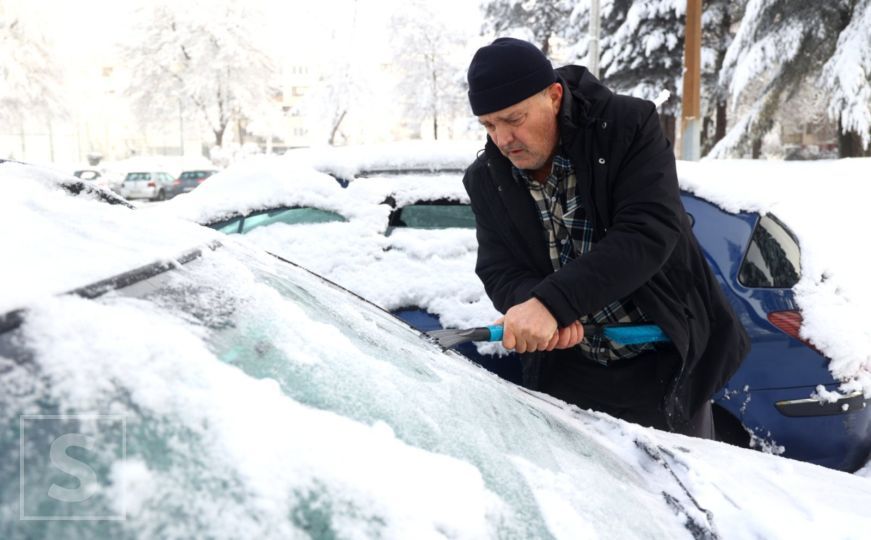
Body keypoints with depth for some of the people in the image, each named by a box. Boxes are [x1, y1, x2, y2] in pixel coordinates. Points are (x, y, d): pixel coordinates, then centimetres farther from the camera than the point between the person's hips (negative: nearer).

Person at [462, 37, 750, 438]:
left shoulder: (630, 125, -17)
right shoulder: (486, 179, -3)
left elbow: (649, 235, -28)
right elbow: (500, 272, -5)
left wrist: (552, 302, -36)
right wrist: (532, 306, -29)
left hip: (662, 363, -3)